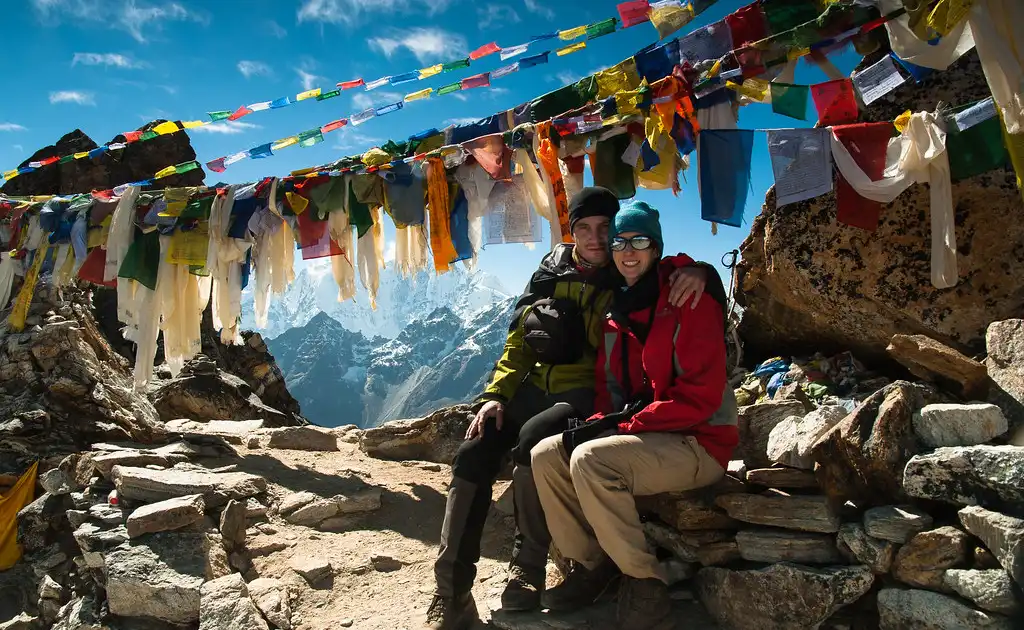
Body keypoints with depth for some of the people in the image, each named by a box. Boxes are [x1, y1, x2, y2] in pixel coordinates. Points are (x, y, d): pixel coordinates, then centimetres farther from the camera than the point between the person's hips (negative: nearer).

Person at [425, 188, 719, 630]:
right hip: (536, 387, 5)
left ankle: (528, 568, -17)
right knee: (472, 454, -17)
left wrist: (700, 272, -30)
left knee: (533, 438, -34)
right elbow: (519, 341, 12)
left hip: (588, 394, -4)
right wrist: (496, 394, -1)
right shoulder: (551, 274, 12)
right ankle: (451, 592, -13)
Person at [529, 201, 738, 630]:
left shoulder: (689, 303, -13)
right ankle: (591, 565, 4)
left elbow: (700, 396, -20)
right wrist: (600, 422, -9)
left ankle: (645, 585, -14)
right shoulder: (616, 316, 11)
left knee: (591, 459, -29)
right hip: (637, 436, 8)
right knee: (546, 455, -5)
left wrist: (623, 426, -21)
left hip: (699, 444, -8)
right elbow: (607, 389, 14)